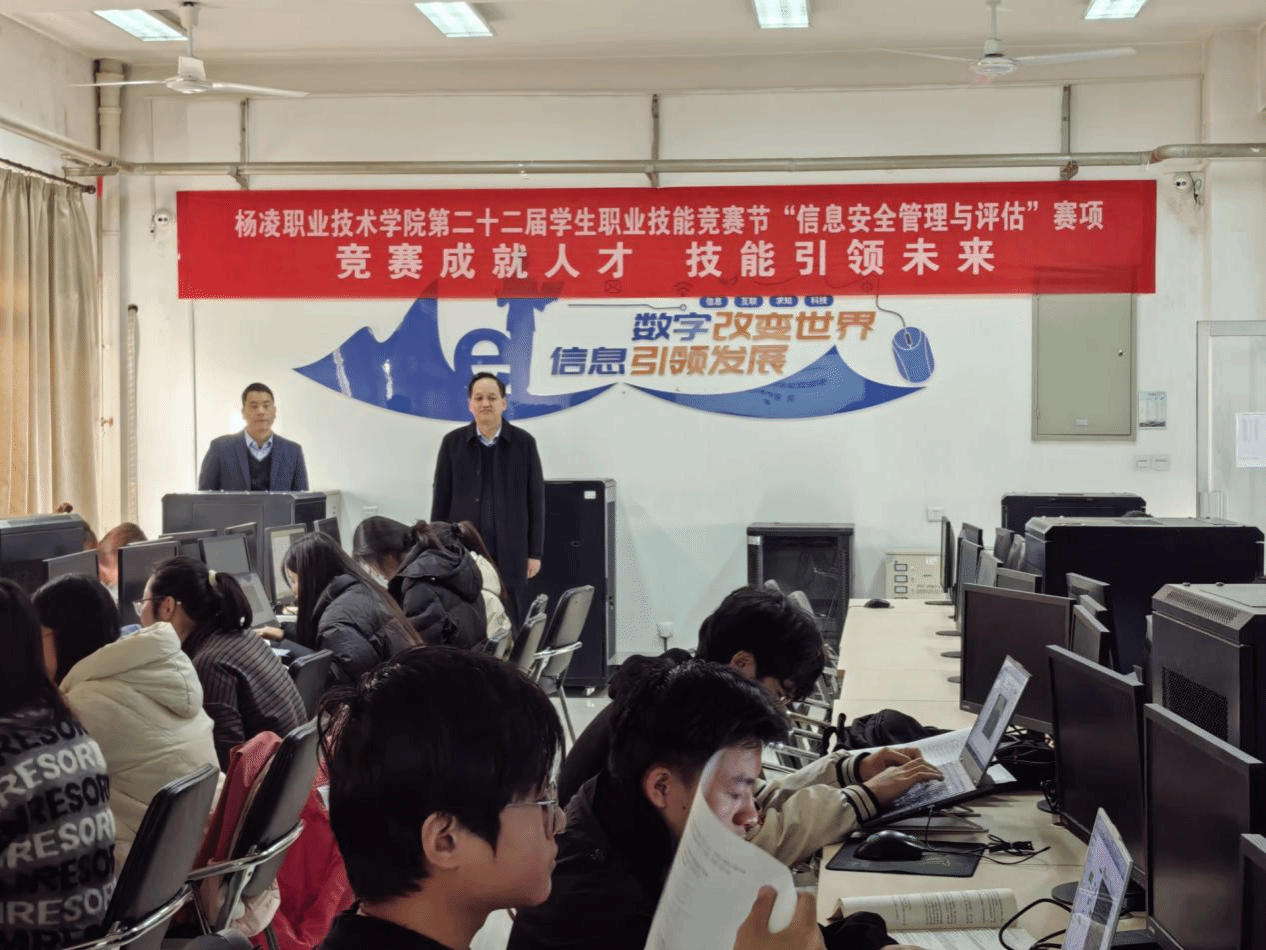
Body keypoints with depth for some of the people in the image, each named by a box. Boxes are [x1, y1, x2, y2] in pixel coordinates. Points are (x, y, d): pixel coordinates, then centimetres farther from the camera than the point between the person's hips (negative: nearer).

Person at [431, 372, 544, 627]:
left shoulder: (524, 443, 1)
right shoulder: (453, 443, 3)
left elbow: (536, 500, 3)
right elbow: (441, 500, 6)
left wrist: (535, 552, 1)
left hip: (510, 553, 0)